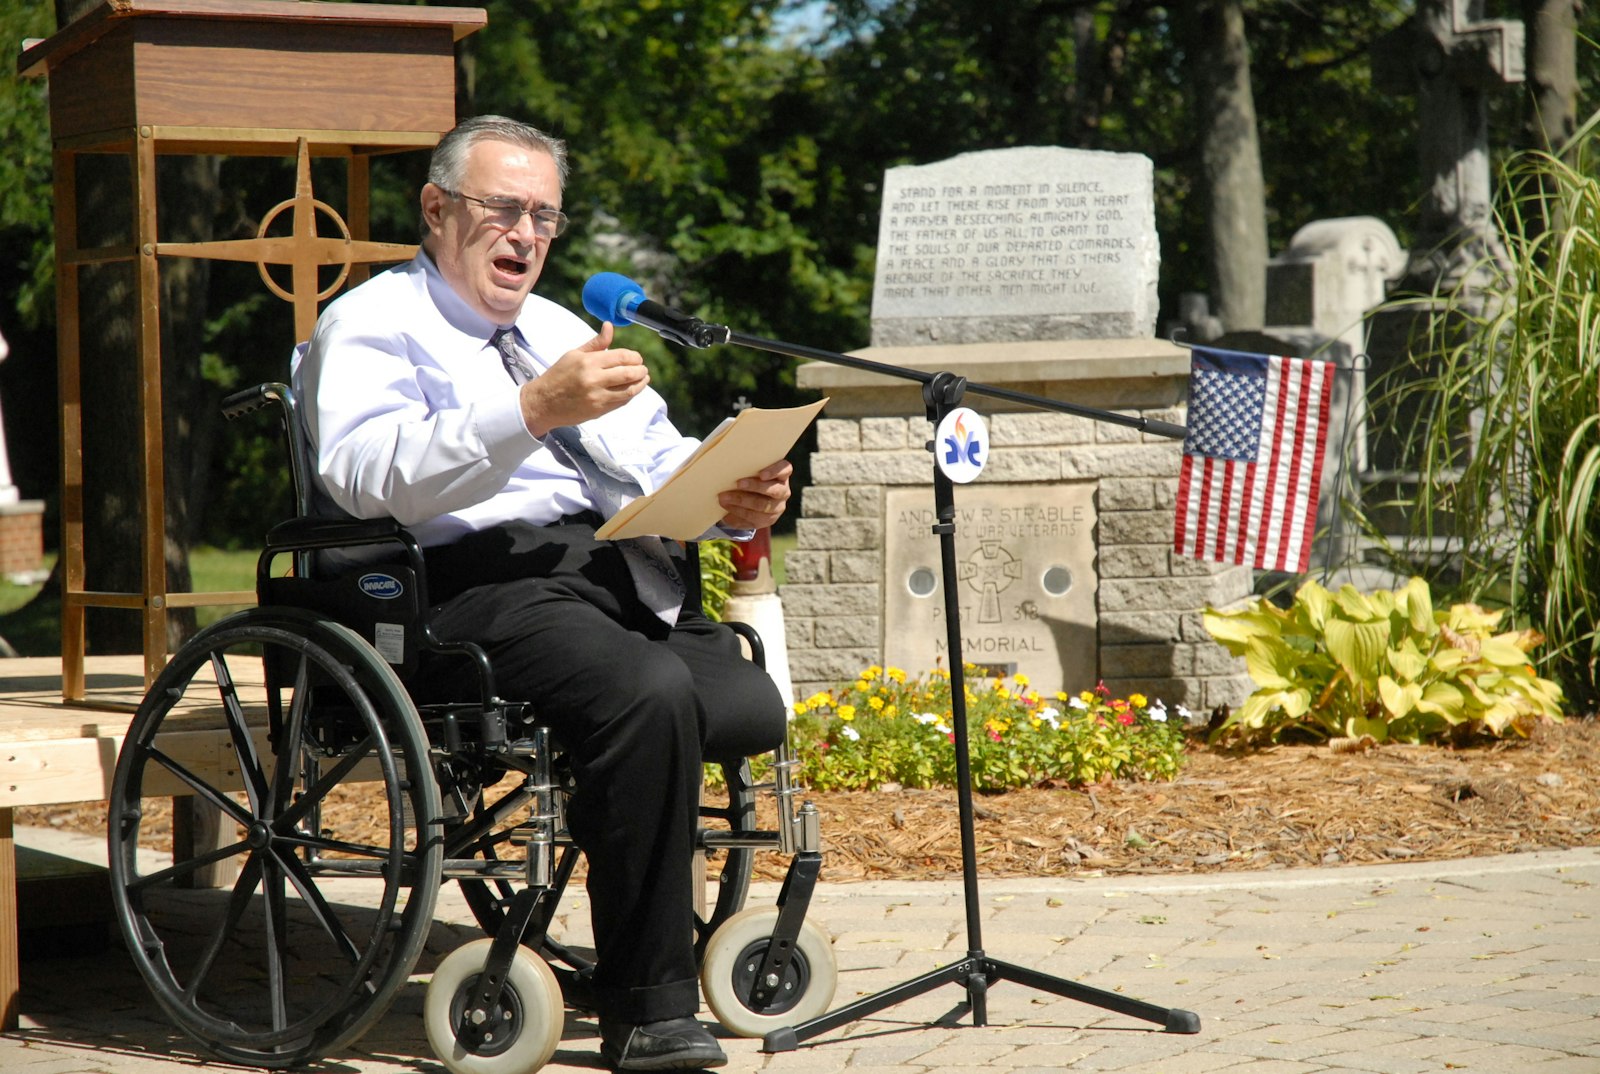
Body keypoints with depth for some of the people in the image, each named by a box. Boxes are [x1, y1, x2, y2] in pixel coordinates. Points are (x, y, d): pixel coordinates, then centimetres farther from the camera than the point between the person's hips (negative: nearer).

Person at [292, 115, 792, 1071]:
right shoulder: (374, 325, 6)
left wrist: (740, 498, -2)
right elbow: (368, 475, -14)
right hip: (478, 578, -7)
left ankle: (610, 812, 6)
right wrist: (534, 409, -25)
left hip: (615, 568, 7)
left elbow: (663, 461, 22)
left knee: (752, 707, -22)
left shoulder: (561, 330, 31)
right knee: (653, 693, -33)